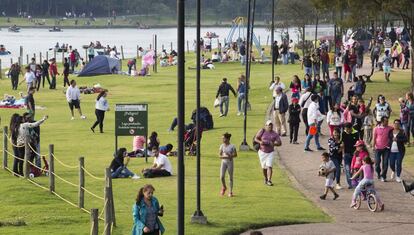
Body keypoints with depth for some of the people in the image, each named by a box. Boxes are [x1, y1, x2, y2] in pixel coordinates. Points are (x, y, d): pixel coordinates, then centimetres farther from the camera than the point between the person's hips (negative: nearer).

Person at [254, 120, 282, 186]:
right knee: (264, 167, 9)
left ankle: (269, 180, -13)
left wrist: (273, 144, -22)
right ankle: (265, 179, 31)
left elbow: (279, 143, -3)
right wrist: (260, 142, -24)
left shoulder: (275, 134, -3)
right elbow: (256, 138, -5)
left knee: (269, 166, -13)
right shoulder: (262, 131, -6)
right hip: (262, 152, 0)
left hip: (270, 152, 0)